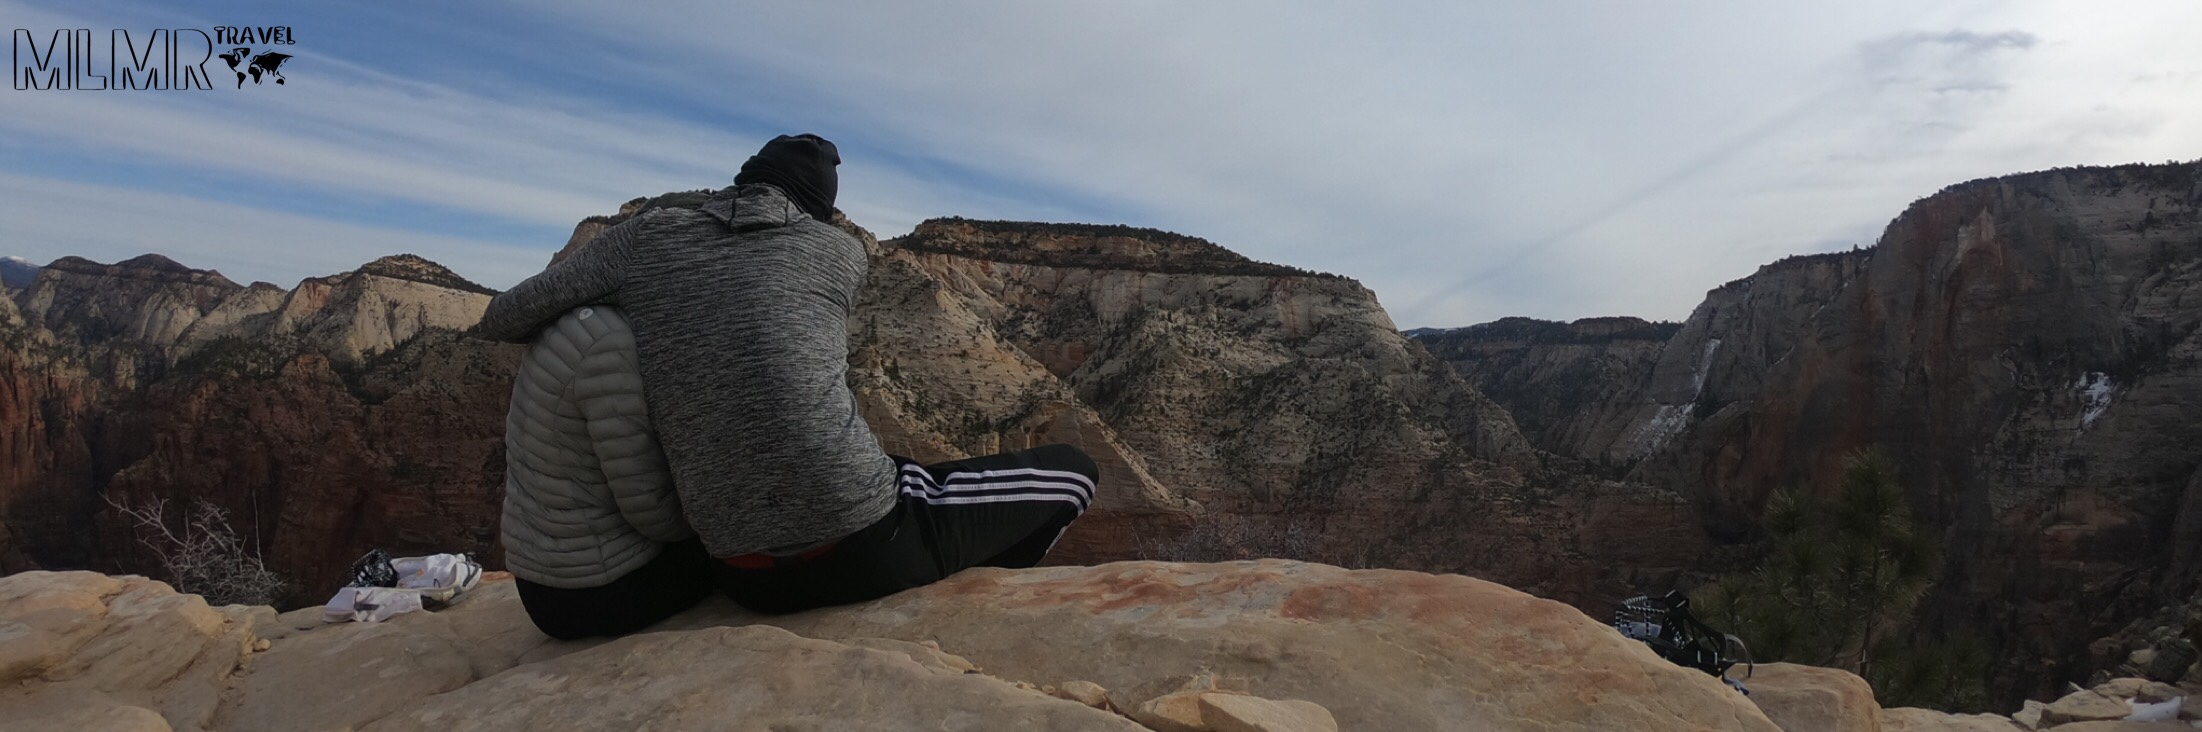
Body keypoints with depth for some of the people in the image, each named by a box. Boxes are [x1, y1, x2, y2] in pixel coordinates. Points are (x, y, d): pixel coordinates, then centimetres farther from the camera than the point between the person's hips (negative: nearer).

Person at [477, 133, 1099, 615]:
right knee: (1073, 471, 17)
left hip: (748, 579, 5)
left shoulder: (647, 236, 6)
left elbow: (501, 321, 11)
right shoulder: (842, 252, 4)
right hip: (864, 548, -4)